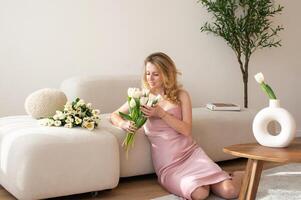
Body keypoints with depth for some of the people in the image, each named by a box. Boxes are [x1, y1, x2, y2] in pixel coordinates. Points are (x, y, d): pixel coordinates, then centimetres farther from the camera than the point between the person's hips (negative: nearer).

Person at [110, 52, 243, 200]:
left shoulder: (181, 95, 4)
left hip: (190, 152, 1)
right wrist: (123, 124, -12)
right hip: (167, 163, 0)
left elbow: (186, 130, -5)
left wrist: (161, 114, -17)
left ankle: (235, 176, 19)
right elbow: (114, 115, 12)